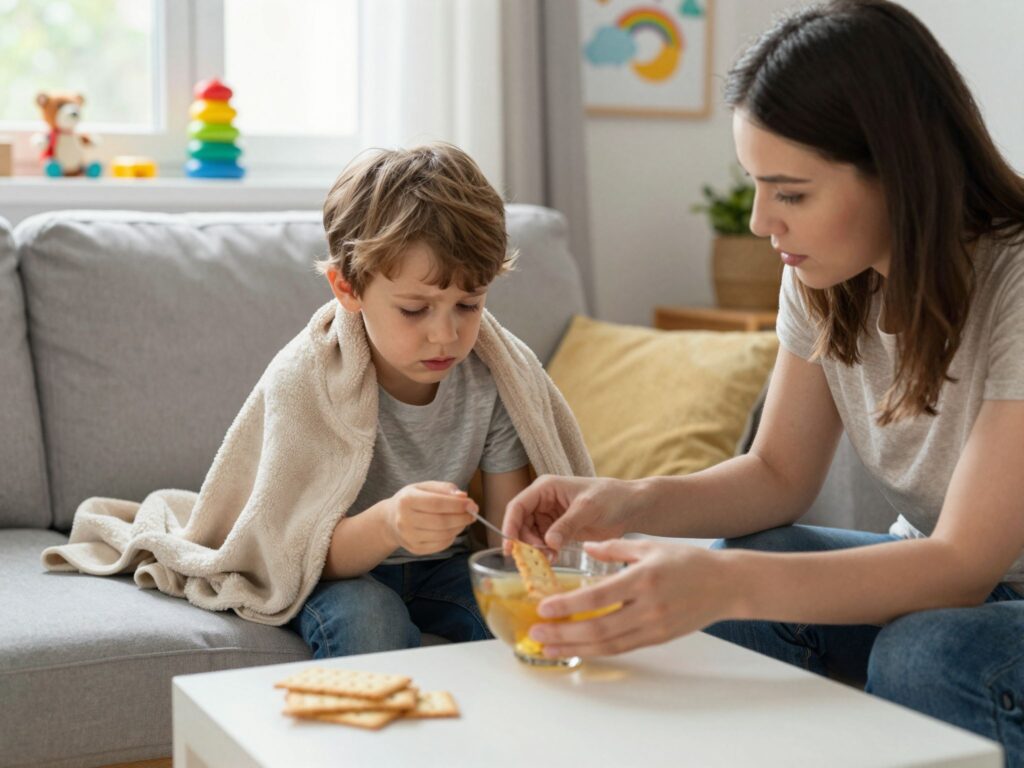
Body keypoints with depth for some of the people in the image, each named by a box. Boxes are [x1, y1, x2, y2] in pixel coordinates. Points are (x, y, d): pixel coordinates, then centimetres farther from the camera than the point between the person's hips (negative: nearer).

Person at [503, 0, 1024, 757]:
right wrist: (629, 502, -20)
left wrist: (725, 582, -44)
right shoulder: (824, 277, -7)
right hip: (938, 572, 6)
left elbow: (963, 565, -31)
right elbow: (779, 475, 0)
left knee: (928, 655, -34)